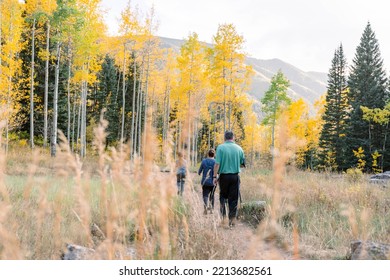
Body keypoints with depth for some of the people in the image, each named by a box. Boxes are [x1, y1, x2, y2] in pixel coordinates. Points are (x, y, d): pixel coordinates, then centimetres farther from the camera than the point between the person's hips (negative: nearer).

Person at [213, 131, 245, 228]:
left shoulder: (220, 147, -6)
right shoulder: (239, 148, 1)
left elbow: (217, 163, -11)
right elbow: (243, 164, 9)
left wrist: (215, 176, -5)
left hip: (224, 175, -1)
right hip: (235, 176, 1)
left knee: (223, 196, 14)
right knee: (234, 198, 7)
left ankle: (223, 217, 7)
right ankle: (232, 218, 7)